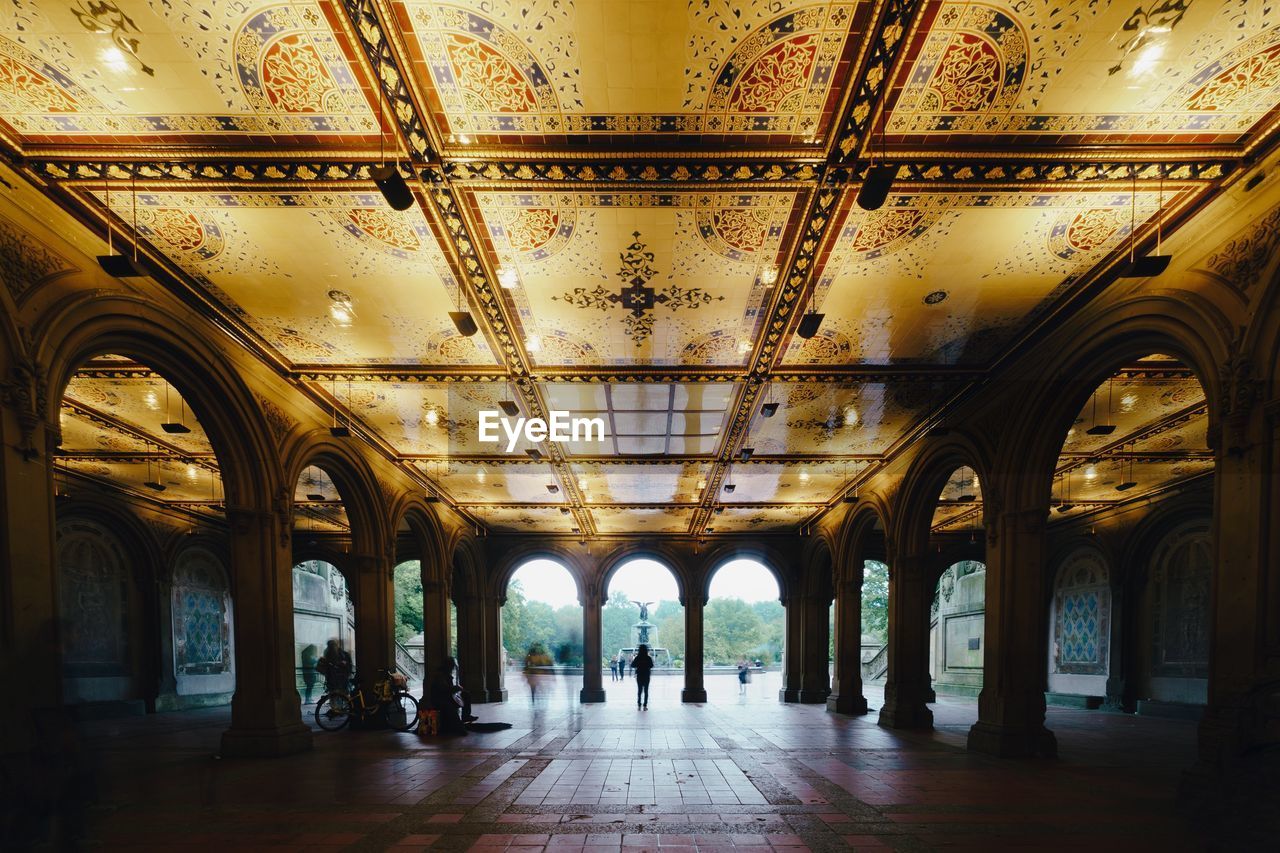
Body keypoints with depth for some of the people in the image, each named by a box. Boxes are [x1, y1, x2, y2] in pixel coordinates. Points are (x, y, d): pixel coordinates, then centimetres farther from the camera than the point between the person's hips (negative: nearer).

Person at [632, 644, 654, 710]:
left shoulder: (637, 658, -9)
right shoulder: (648, 658, -10)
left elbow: (632, 666, -2)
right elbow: (651, 666, 1)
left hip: (639, 676, 1)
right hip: (646, 676, -1)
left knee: (639, 690, 13)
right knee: (646, 691, 6)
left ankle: (639, 705, 11)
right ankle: (645, 705, 3)